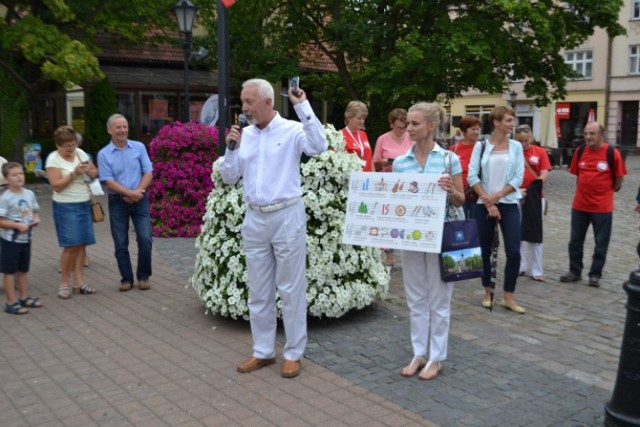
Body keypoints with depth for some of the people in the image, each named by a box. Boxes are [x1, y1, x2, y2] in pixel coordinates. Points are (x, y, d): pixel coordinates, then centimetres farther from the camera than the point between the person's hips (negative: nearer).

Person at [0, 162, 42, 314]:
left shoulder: (29, 194, 2)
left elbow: (35, 212, 14)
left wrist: (36, 219, -7)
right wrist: (18, 225, -24)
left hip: (26, 238, 6)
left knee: (23, 270, 18)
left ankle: (24, 297, 31)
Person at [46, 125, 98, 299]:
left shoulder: (80, 153, 6)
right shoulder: (53, 158, -8)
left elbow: (95, 172, 11)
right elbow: (56, 185, -15)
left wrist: (90, 171, -11)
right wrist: (74, 173, -23)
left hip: (84, 205, 5)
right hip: (66, 207, -5)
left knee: (81, 245, 4)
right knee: (71, 246, -8)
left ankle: (79, 282, 10)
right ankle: (65, 284, 6)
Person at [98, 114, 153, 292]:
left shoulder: (139, 147, 2)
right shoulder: (104, 154, -2)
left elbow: (148, 173, -1)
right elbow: (108, 181, -7)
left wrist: (138, 192, -13)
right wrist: (129, 193, -16)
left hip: (140, 200, 0)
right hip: (117, 202, 0)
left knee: (145, 239, -5)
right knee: (121, 244, 4)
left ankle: (143, 276, 12)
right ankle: (126, 278, 17)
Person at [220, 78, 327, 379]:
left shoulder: (292, 130, -6)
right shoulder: (244, 135, 8)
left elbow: (319, 146, -26)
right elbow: (229, 178, 11)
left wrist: (303, 106, -22)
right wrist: (231, 148, -4)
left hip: (286, 216, -5)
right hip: (254, 219, 6)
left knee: (291, 289, 4)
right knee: (258, 290, 13)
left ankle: (293, 353, 16)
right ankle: (263, 351, 26)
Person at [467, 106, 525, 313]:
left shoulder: (516, 146, 4)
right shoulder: (481, 145, 0)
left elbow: (518, 178, -2)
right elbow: (472, 176, -6)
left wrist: (497, 196, -11)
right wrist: (488, 201, -11)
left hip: (509, 204, 1)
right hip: (483, 205, -1)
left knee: (514, 252, -6)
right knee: (485, 250, 7)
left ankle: (508, 297, 5)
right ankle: (488, 293, 22)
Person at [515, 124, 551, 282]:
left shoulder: (540, 152, 2)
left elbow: (544, 175, -3)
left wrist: (534, 189, -18)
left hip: (535, 198, 0)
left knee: (535, 235, 5)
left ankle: (537, 271, 10)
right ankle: (520, 266, 19)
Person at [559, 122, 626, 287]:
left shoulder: (612, 153, -11)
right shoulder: (580, 151, 0)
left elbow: (618, 179, -2)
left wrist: (605, 192, 4)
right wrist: (584, 190, 9)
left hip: (602, 207, -4)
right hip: (579, 205, 4)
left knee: (601, 244, 6)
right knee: (575, 241, 12)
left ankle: (595, 275, 20)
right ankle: (575, 272, 26)